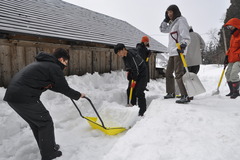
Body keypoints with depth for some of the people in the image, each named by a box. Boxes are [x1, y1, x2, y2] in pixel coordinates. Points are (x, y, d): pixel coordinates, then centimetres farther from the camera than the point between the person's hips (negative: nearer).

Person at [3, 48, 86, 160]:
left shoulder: (42, 63, 21)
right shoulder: (54, 67, -8)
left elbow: (49, 85, 31)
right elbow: (65, 89, -2)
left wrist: (67, 91, 38)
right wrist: (78, 95, 16)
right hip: (25, 98, -10)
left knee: (36, 123, 21)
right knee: (46, 122, 6)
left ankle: (47, 148, 37)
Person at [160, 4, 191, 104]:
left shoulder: (181, 20, -5)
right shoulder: (172, 23, 20)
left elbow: (186, 36, -16)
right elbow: (163, 29, 30)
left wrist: (183, 45, -34)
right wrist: (166, 19, 18)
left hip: (178, 51, -9)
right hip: (172, 52, 9)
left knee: (178, 74, -16)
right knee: (168, 73, 15)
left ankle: (185, 96, -14)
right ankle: (171, 93, 28)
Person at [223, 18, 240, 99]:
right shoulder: (233, 35, 18)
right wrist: (227, 56, 14)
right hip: (232, 60, 9)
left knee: (233, 73, -20)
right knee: (228, 74, 8)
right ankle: (232, 91, 18)